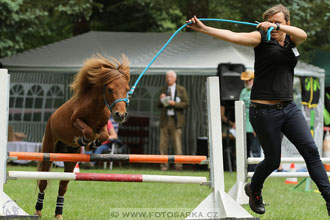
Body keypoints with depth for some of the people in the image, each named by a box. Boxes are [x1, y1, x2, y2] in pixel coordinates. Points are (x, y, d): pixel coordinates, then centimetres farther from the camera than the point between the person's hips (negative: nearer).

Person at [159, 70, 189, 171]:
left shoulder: (181, 90, 5)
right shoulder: (163, 90, 15)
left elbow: (186, 104, -1)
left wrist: (174, 103, -14)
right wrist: (161, 100, -3)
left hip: (175, 120, -3)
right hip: (165, 120, 3)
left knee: (177, 144, -6)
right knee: (163, 144, -2)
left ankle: (178, 165, -3)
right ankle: (164, 165, 2)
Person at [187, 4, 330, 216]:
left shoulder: (291, 40, 8)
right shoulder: (262, 38, -4)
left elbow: (303, 34, -15)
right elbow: (233, 37, -18)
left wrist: (277, 27, -32)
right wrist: (204, 29, -32)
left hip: (289, 108, 4)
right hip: (264, 110, -4)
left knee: (311, 150, -8)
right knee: (273, 160, 5)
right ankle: (254, 190, 35)